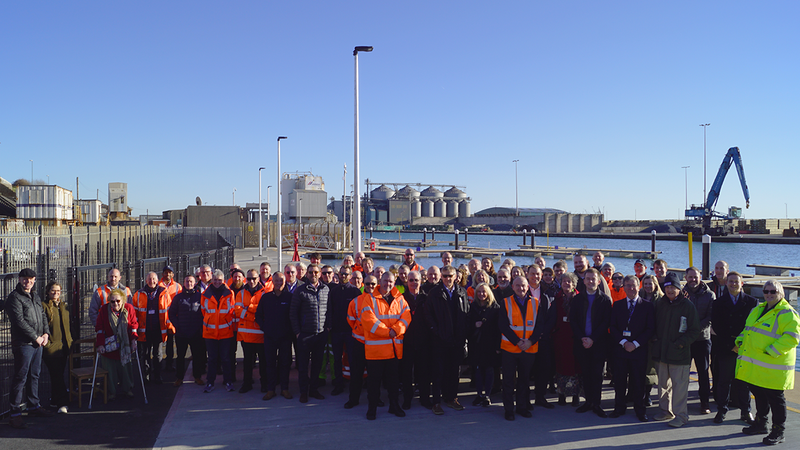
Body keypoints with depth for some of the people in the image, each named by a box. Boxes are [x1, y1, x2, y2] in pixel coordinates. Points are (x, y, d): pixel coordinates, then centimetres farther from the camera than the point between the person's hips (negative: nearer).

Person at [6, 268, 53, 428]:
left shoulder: (36, 297, 16)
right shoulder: (14, 297, -9)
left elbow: (43, 316, 20)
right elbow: (19, 321, -16)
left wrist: (46, 333, 4)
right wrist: (36, 337, -14)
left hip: (38, 343, 8)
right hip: (23, 343, -8)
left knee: (35, 375, 16)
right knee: (20, 377, -5)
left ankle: (34, 406, 28)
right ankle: (15, 413, 1)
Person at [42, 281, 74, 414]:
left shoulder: (64, 306, 15)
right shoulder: (44, 306, -5)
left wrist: (70, 343, 16)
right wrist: (46, 342, -13)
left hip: (64, 346, 6)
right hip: (51, 346, -6)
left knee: (58, 375, 12)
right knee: (57, 375, -8)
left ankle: (55, 400, 24)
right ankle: (63, 403, -8)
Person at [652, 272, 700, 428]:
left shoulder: (688, 306, -6)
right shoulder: (659, 304, 9)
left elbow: (695, 330, -5)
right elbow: (654, 325, 20)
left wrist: (681, 343, -13)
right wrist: (654, 338, 4)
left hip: (680, 354, -5)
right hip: (661, 352, 5)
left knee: (679, 385, -4)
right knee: (663, 384, 15)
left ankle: (680, 415, 6)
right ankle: (666, 411, 28)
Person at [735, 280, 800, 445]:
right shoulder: (758, 309, 15)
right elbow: (748, 330, 24)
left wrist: (772, 351, -23)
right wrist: (740, 342, 8)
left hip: (773, 367, -8)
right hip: (755, 365, 8)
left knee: (775, 398, 2)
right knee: (759, 394, 19)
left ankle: (778, 432, 15)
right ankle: (760, 424, 34)